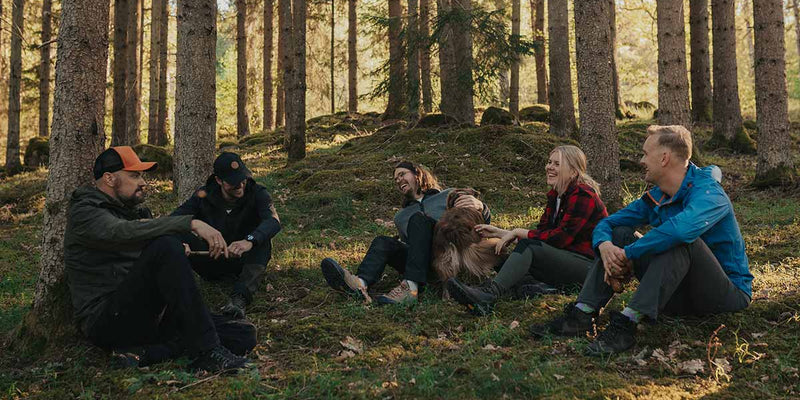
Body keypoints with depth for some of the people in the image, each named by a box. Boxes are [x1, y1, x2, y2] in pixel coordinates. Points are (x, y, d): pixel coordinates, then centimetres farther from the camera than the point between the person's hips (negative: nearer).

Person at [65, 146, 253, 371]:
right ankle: (207, 352, -33)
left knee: (244, 335, -9)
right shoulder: (84, 213, -2)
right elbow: (125, 233, -25)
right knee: (165, 246, -31)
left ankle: (145, 353, -21)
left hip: (148, 317, 8)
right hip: (106, 320, -8)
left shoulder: (134, 214, 24)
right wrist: (191, 223, -32)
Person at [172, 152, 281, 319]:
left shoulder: (257, 193, -11)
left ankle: (239, 298, -48)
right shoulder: (204, 196, -5)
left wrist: (249, 241, -51)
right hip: (212, 264, 2)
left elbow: (274, 221, -30)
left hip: (244, 260, -1)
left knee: (262, 239, -33)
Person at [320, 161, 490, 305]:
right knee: (383, 242, -18)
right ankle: (360, 283, -51)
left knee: (418, 219, -25)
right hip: (424, 267, 4)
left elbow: (485, 221, 11)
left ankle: (411, 288, -44)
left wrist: (479, 206, -11)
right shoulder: (401, 217, 35)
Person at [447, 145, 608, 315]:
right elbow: (541, 231, 8)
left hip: (589, 263, -9)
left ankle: (489, 294, -44)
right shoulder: (555, 194, 12)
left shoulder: (583, 196, -15)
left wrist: (518, 232, -16)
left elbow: (560, 237, -21)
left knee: (529, 247, -28)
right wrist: (500, 233, -2)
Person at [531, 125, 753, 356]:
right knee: (620, 233, -3)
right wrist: (604, 245, -19)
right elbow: (606, 224, 7)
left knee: (681, 239, -34)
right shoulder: (656, 197, 5)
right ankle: (581, 315, -17)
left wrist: (628, 255, -30)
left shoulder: (708, 192, -20)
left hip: (729, 292, -7)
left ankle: (627, 323, -37)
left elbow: (683, 227, -42)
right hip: (682, 294, 7)